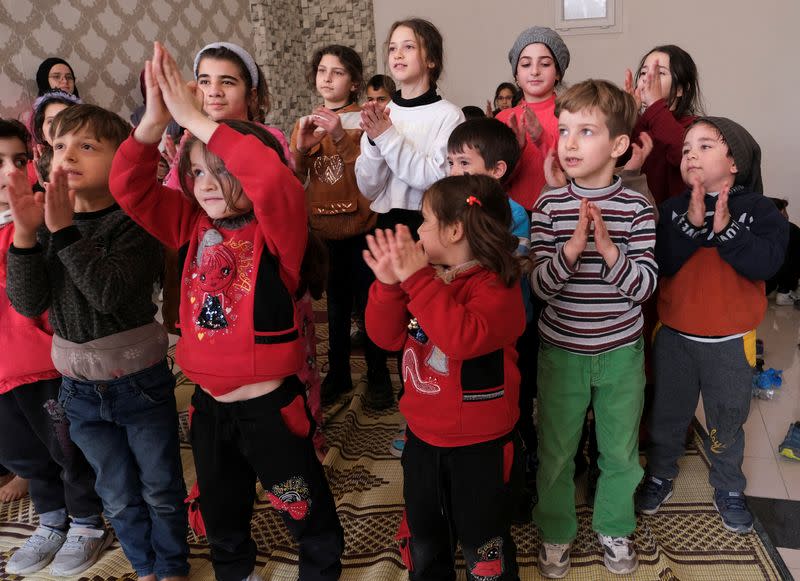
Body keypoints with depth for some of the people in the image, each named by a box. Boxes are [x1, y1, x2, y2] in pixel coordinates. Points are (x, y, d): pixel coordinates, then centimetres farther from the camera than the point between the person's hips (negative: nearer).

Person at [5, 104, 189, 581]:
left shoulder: (133, 221, -15)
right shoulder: (44, 220, 0)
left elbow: (112, 294, -29)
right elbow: (28, 303, -9)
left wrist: (65, 230, -31)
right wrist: (25, 236, -22)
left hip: (140, 380, -4)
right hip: (80, 386, 4)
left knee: (161, 488, 12)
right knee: (119, 496, 19)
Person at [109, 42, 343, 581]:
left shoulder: (277, 229, -15)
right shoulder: (194, 225, 1)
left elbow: (275, 179, -36)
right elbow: (130, 187, -4)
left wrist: (196, 119, -33)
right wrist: (155, 120, -21)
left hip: (271, 402, -6)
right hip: (209, 402, 6)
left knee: (306, 510, 15)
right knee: (222, 514, 27)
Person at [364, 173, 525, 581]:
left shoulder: (496, 285, -19)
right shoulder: (426, 273, 1)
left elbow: (463, 338, -37)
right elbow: (387, 336, -4)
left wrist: (417, 280, -35)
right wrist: (389, 284, -19)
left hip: (479, 442, -6)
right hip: (423, 434, 6)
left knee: (481, 542, 15)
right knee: (421, 540, 24)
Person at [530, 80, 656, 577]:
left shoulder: (636, 207, -8)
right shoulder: (549, 206, -8)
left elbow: (644, 286, -12)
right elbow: (540, 286, -12)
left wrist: (607, 247, -27)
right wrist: (573, 247, -28)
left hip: (622, 352, 1)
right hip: (561, 351, 0)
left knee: (621, 450, 16)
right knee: (556, 450, 14)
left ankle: (614, 528, 42)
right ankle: (556, 531, 37)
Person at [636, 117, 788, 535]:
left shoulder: (759, 210, -7)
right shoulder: (673, 209, -3)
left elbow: (765, 263, -21)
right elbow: (661, 262, -16)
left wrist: (725, 229, -29)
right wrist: (692, 224, -26)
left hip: (730, 341, -1)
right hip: (674, 336, 1)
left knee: (728, 419, 15)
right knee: (668, 413, 16)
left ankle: (728, 488, 36)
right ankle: (660, 474, 37)